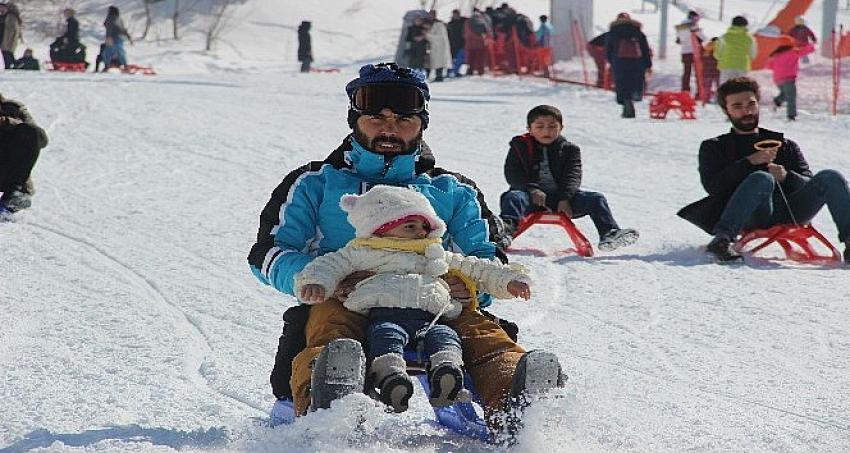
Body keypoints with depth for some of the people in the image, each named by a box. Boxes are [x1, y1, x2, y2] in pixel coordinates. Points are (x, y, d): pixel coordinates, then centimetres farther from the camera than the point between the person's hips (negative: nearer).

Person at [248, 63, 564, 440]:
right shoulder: (315, 184, 23)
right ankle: (327, 410, -70)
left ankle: (513, 410, -63)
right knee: (329, 325, -39)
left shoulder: (453, 192, 28)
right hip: (344, 304, -2)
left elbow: (490, 260, 20)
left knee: (481, 331, -33)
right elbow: (267, 254, 12)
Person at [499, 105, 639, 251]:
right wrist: (532, 190, -21)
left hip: (561, 197, 2)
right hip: (533, 200, -2)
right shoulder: (520, 146, 7)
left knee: (596, 199, -14)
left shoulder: (569, 149, 10)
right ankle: (507, 228, -61)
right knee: (512, 197, -35)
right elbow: (512, 174, -3)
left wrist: (565, 199, -20)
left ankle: (609, 234, -21)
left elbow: (573, 176, -1)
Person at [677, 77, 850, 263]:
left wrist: (786, 177, -7)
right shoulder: (713, 148, 22)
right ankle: (721, 240, -48)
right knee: (762, 178, -36)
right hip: (752, 218, -3)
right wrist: (751, 162, -8)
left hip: (790, 216, 3)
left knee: (831, 177, -21)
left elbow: (810, 184, 15)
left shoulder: (785, 145, 27)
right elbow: (712, 185, 2)